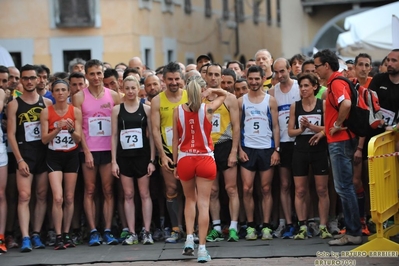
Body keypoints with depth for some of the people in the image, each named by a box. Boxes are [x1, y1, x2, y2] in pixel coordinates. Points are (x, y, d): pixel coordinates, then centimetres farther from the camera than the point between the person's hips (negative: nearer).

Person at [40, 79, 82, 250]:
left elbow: (78, 138, -1)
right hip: (54, 156, -2)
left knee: (69, 198, 6)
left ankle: (67, 235, 16)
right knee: (58, 198, -13)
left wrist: (71, 129, -21)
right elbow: (44, 139, -5)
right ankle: (58, 237, -8)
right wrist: (58, 129, -20)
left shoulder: (75, 111, 0)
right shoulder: (46, 112, -2)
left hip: (71, 156, 2)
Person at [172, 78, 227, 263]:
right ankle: (202, 248, -2)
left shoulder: (178, 111, -2)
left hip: (185, 159, 1)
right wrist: (209, 92, 1)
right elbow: (224, 94, 17)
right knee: (203, 203, 1)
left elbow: (175, 140, 1)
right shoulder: (207, 109, -3)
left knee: (190, 199, 21)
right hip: (205, 160, -1)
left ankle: (189, 239, 7)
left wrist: (175, 164, 9)